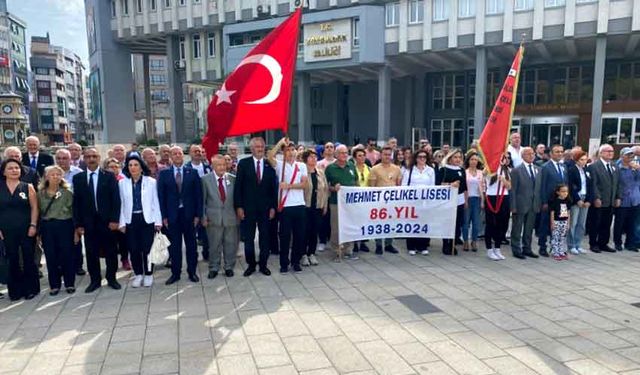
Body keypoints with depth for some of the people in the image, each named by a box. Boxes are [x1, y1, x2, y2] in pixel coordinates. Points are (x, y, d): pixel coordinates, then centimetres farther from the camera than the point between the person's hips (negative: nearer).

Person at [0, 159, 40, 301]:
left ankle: (31, 289, 17)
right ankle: (16, 290, 19)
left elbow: (34, 207, -1)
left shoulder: (28, 187, 1)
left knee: (28, 259, 5)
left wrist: (33, 225, -10)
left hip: (26, 230, -1)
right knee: (12, 261, 8)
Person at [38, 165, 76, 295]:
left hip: (64, 225, -2)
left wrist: (76, 229, -5)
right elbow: (39, 212, 7)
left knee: (67, 254, 2)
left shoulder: (67, 192, -1)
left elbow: (73, 211, -1)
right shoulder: (41, 193, 5)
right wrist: (37, 231, 5)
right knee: (50, 256, 7)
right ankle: (54, 285, 18)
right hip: (47, 227, 2)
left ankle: (70, 283, 16)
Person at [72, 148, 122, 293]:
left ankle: (111, 278, 21)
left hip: (107, 221, -1)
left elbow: (115, 199, -3)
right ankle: (95, 280, 20)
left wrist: (114, 220, -10)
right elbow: (76, 202, 5)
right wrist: (78, 224, 0)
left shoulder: (109, 176, 0)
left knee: (110, 251, 7)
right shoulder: (78, 178, 6)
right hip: (88, 222, 2)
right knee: (91, 253, 7)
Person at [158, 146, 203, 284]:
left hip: (189, 214, 0)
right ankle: (175, 273, 18)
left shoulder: (192, 173, 2)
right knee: (174, 246, 7)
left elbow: (198, 195, 1)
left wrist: (198, 215, -3)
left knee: (191, 244, 8)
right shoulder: (164, 174, 3)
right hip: (172, 215, 0)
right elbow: (161, 196, 1)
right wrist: (164, 216, -4)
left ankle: (192, 272, 20)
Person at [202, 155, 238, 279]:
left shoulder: (233, 179, 2)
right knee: (214, 245, 9)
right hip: (213, 218, -1)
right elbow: (202, 200, 0)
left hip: (231, 217, 1)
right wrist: (203, 217, -4)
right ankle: (214, 268, 23)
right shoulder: (205, 179, -2)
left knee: (230, 244, 10)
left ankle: (229, 267, 25)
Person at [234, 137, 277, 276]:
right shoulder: (243, 163, -1)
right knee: (248, 238, 7)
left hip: (265, 208, 1)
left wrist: (273, 207, 0)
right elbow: (238, 186, -3)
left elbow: (273, 188, 4)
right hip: (248, 207, -1)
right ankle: (251, 264, 20)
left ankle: (263, 264, 21)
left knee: (265, 238, 8)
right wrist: (238, 206, -8)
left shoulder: (269, 165, 3)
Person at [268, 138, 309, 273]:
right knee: (285, 235, 4)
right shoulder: (280, 164, 2)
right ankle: (284, 263, 15)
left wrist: (289, 186, -13)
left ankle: (295, 261, 22)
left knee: (299, 235, 8)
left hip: (299, 205, 2)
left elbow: (304, 184, -3)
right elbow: (270, 156, -19)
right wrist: (280, 142, -15)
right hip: (285, 206, -2)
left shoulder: (302, 166, 8)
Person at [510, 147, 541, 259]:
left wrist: (540, 203, 2)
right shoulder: (516, 170, -8)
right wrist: (513, 206, -13)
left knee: (529, 229, 14)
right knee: (517, 230, 5)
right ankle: (516, 250, 15)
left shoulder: (538, 169, 9)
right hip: (520, 205, -5)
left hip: (533, 205, 5)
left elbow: (540, 187, 9)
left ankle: (527, 249, 26)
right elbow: (513, 190, -9)